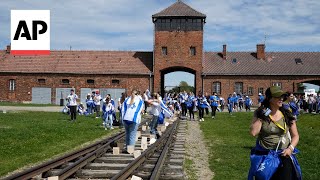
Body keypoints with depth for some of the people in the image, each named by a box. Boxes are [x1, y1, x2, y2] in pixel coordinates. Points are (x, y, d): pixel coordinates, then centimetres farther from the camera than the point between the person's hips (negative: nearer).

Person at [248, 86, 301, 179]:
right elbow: (253, 132, -16)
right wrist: (262, 116, -14)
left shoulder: (287, 115, 1)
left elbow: (295, 136, 6)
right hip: (263, 154, -1)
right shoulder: (260, 114, -3)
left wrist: (290, 148, -10)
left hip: (283, 155, 1)